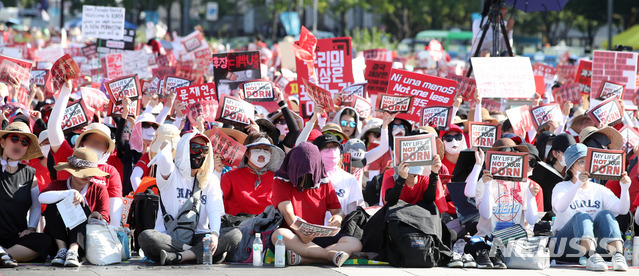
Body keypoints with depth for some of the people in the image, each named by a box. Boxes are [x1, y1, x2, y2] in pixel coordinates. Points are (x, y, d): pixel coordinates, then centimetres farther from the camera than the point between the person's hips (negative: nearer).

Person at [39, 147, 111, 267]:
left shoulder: (99, 190, 5)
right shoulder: (58, 185, 2)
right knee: (55, 204, -19)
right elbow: (42, 197, -22)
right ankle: (62, 250, -30)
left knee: (82, 207, -23)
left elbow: (104, 221, -4)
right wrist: (70, 193, -34)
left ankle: (73, 251, -44)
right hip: (56, 241, 0)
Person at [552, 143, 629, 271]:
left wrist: (624, 189, -17)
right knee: (581, 215, -30)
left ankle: (618, 255, -44)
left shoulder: (600, 190, 17)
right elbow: (560, 207, -18)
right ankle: (591, 256, -56)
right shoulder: (562, 187, 6)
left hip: (595, 244, 3)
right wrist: (578, 184, -31)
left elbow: (622, 209, 2)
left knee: (605, 214, -22)